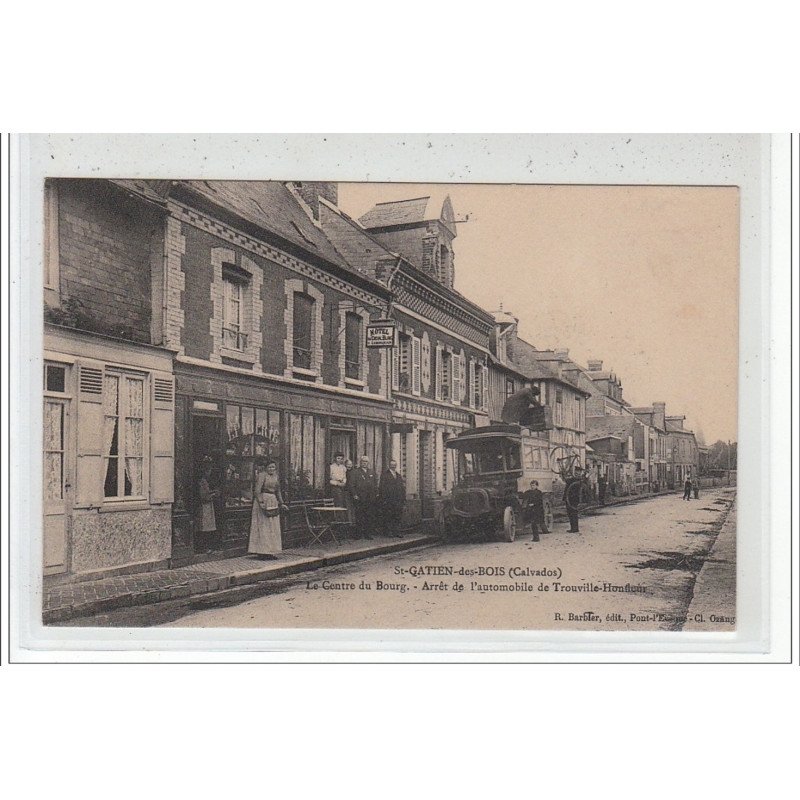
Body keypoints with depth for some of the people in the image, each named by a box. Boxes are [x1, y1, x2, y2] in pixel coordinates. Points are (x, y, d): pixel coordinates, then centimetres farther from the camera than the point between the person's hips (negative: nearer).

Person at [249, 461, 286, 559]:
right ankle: (262, 552, -5)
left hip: (273, 502, 8)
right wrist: (261, 502, -24)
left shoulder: (276, 478, 15)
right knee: (263, 526, -7)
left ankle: (271, 551, 14)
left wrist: (281, 504, 18)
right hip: (263, 500, -8)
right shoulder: (262, 475, -8)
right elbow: (257, 490, -15)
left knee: (273, 528, 8)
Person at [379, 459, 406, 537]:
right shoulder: (384, 475, 2)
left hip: (398, 501, 5)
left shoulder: (399, 476, 18)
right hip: (388, 501, -5)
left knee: (398, 517, 4)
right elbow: (382, 488, -5)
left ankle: (397, 532, 9)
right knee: (388, 518, -2)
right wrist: (384, 500, -12)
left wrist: (403, 500, 10)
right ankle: (389, 532, 4)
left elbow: (403, 489, 17)